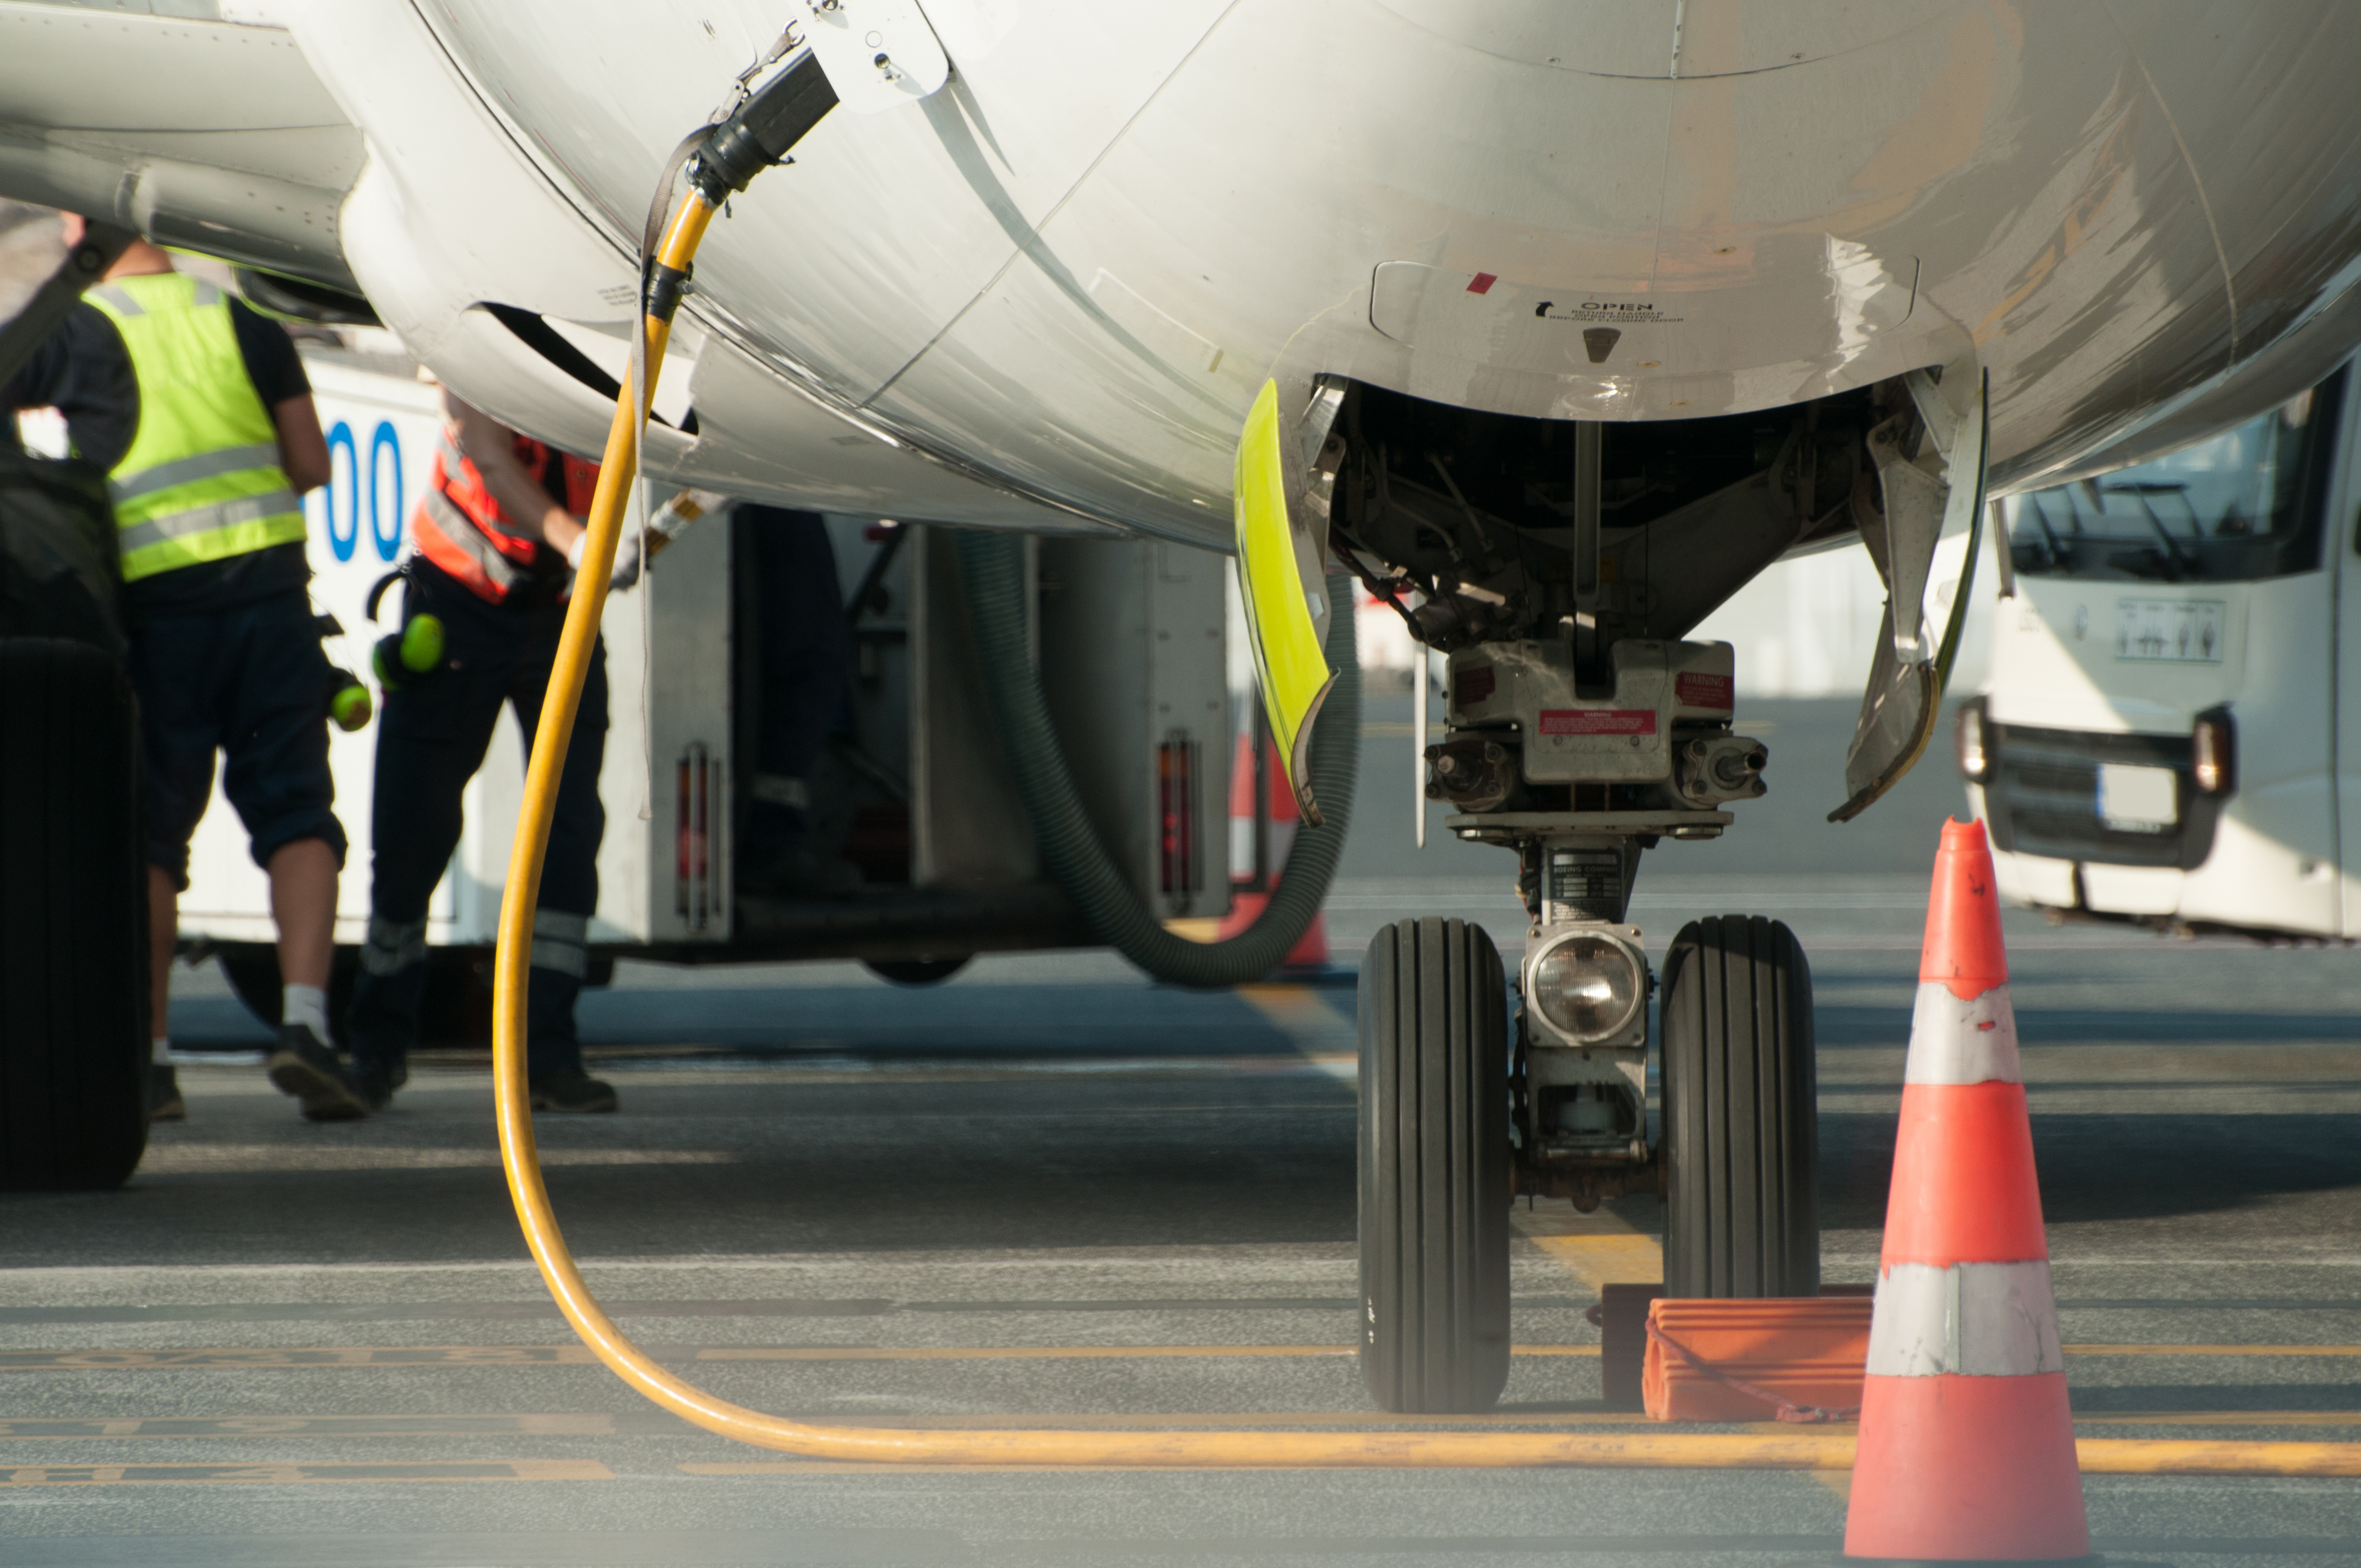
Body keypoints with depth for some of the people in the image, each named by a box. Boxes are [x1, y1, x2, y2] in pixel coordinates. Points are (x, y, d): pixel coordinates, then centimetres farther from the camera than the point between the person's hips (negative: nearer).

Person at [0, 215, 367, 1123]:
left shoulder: (74, 334, -2)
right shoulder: (245, 321, 8)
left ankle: (149, 1056, 6)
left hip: (158, 602, -2)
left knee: (150, 833, 7)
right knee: (295, 810, 3)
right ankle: (304, 1020, -15)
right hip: (268, 589, 2)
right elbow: (312, 464, 10)